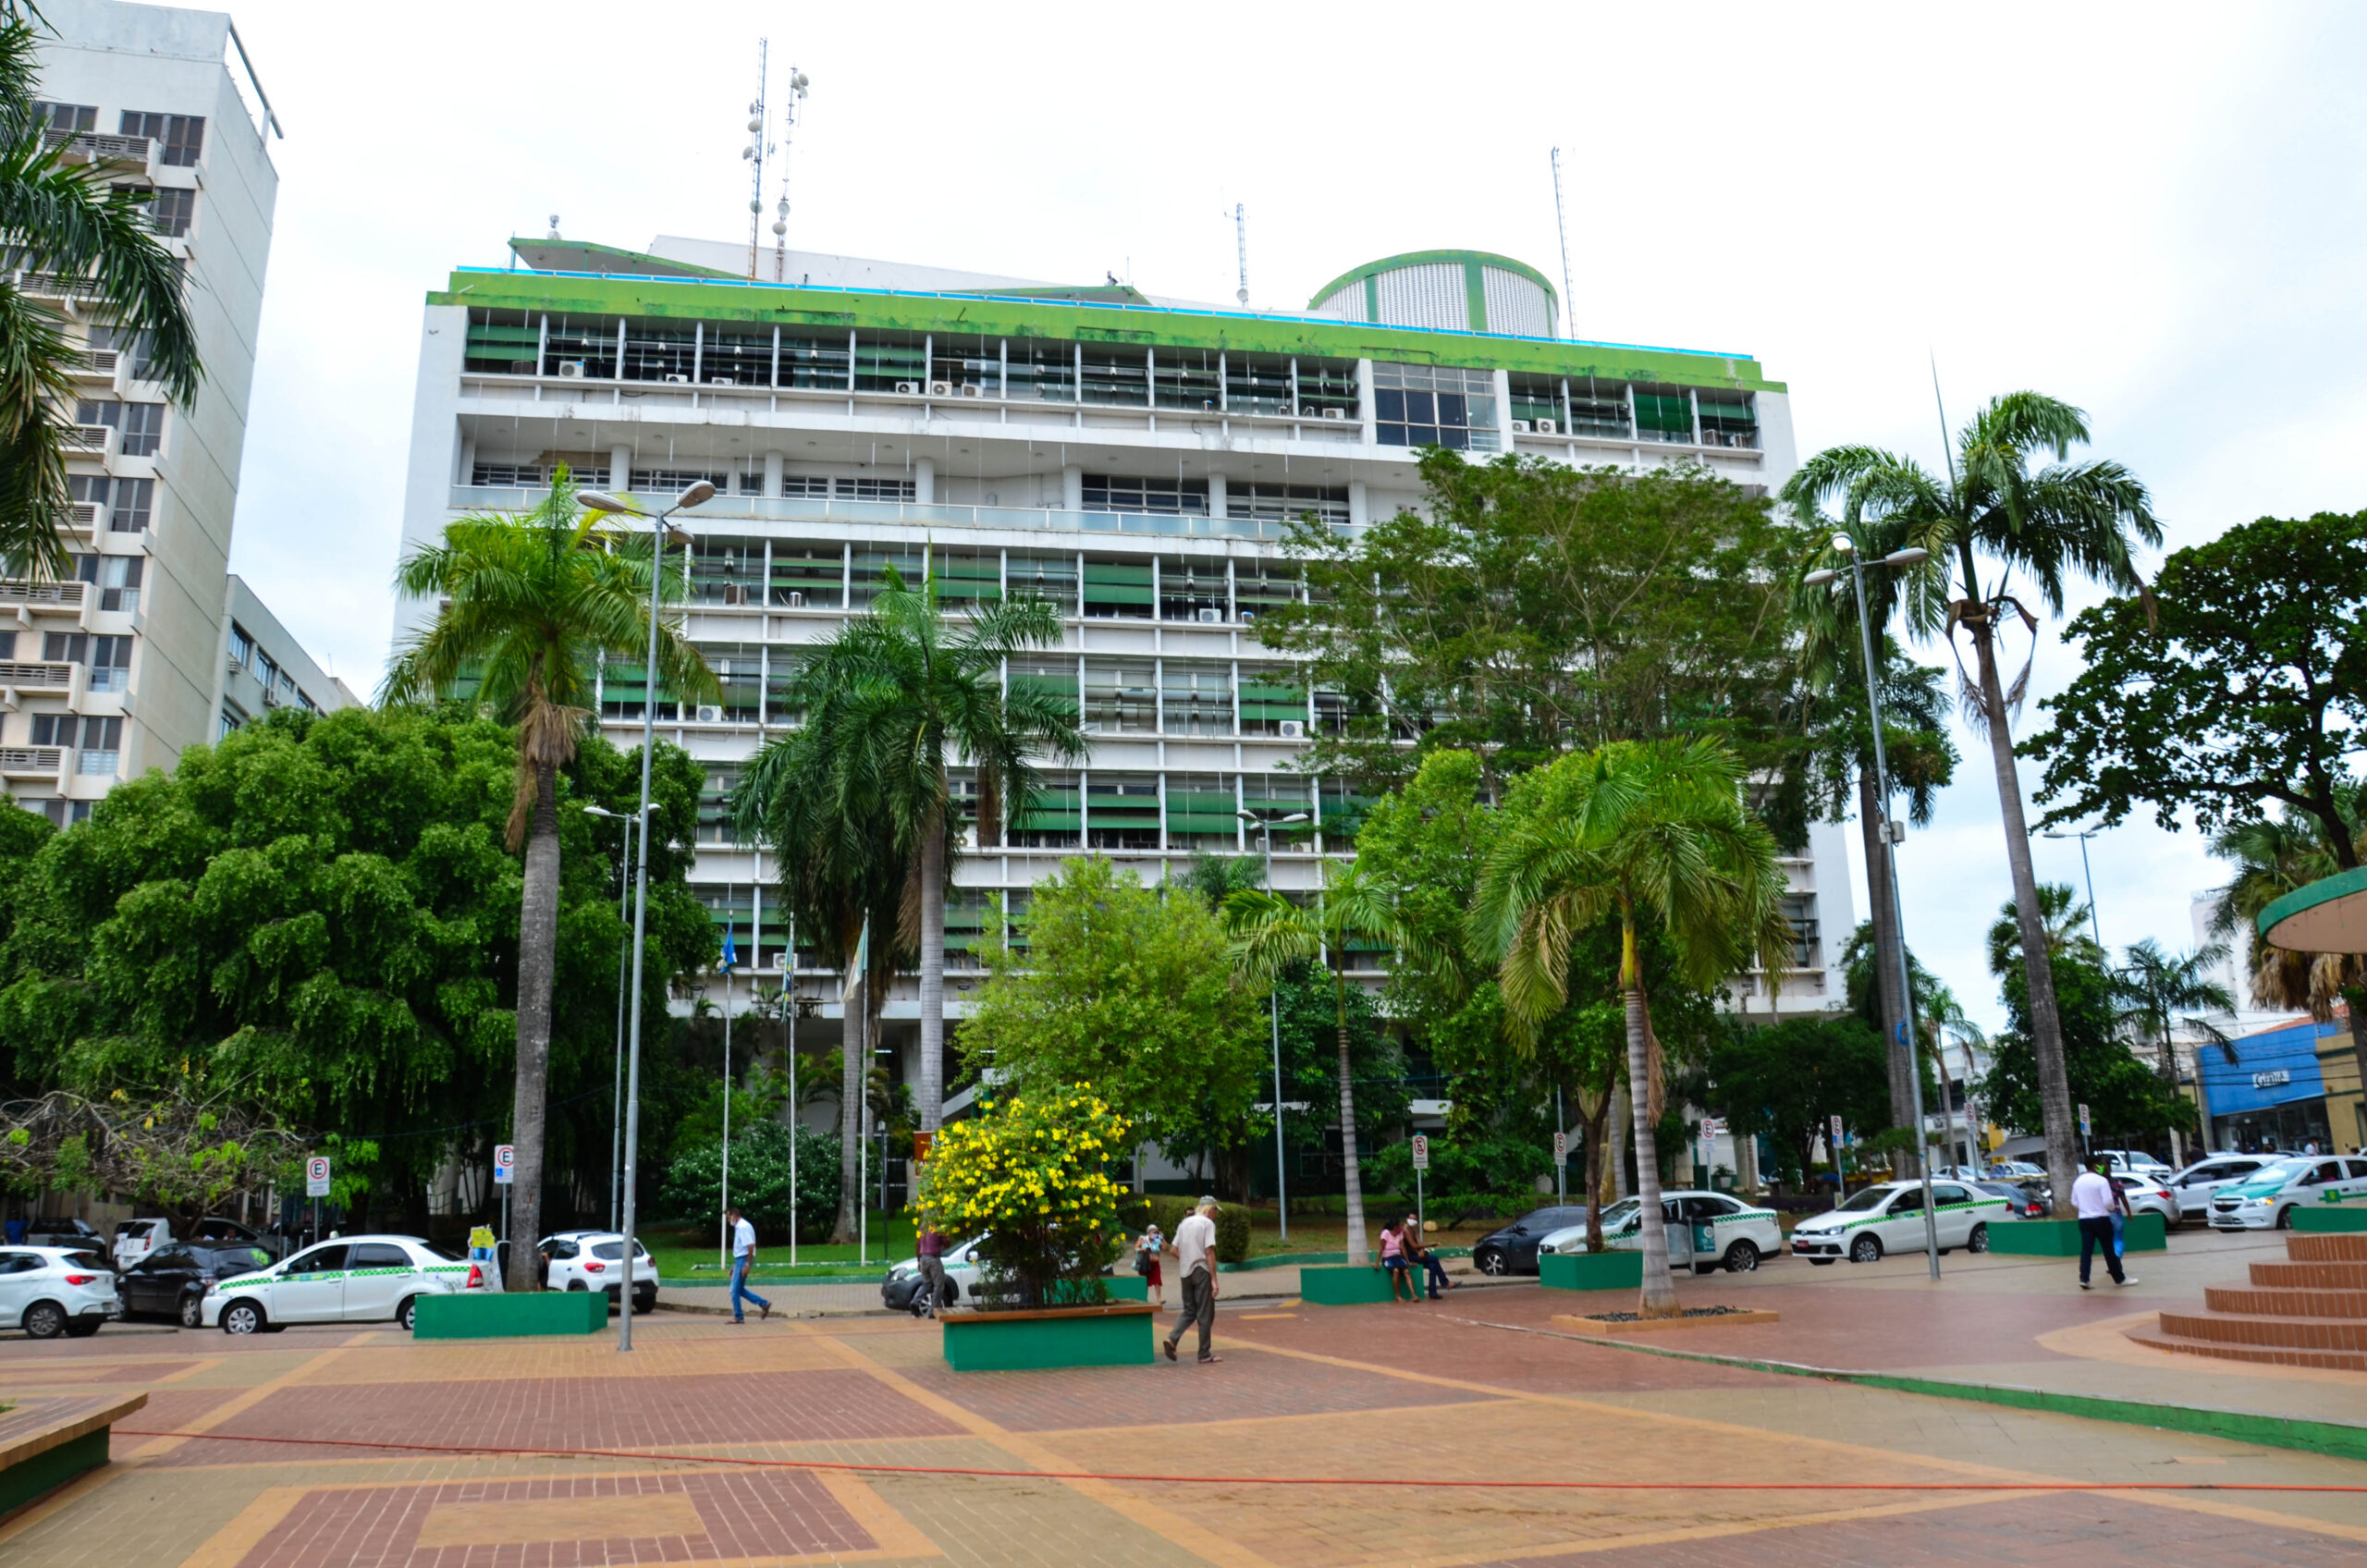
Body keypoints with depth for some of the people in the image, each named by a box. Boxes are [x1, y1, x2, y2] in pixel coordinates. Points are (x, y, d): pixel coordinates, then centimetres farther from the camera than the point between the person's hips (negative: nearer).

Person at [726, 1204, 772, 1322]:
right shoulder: (739, 1227, 15)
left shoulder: (743, 1227, -16)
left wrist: (747, 1265, -23)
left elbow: (750, 1246, -23)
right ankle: (763, 1304, 13)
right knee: (740, 1289, 13)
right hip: (740, 1260, 10)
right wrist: (735, 1266, 22)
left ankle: (738, 1317, 6)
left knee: (735, 1290, -2)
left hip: (744, 1260, -10)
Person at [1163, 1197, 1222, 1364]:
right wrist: (1214, 1279, -15)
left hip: (1185, 1273, 6)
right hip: (1202, 1272, -6)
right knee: (1205, 1314, 3)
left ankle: (1172, 1339, -6)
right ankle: (1205, 1355, 7)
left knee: (1189, 1311, 15)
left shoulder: (1184, 1223, 13)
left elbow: (1173, 1250, 12)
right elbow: (1209, 1252, -15)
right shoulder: (1208, 1223, -8)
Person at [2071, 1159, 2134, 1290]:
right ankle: (2119, 1278, 13)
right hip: (2100, 1219, -5)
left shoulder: (2078, 1181, 10)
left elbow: (2074, 1203, 14)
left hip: (2084, 1220, 5)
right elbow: (2108, 1201, -16)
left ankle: (2084, 1279, -6)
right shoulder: (2102, 1180, -10)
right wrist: (2112, 1208, 4)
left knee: (2086, 1250, 2)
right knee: (2109, 1250, 4)